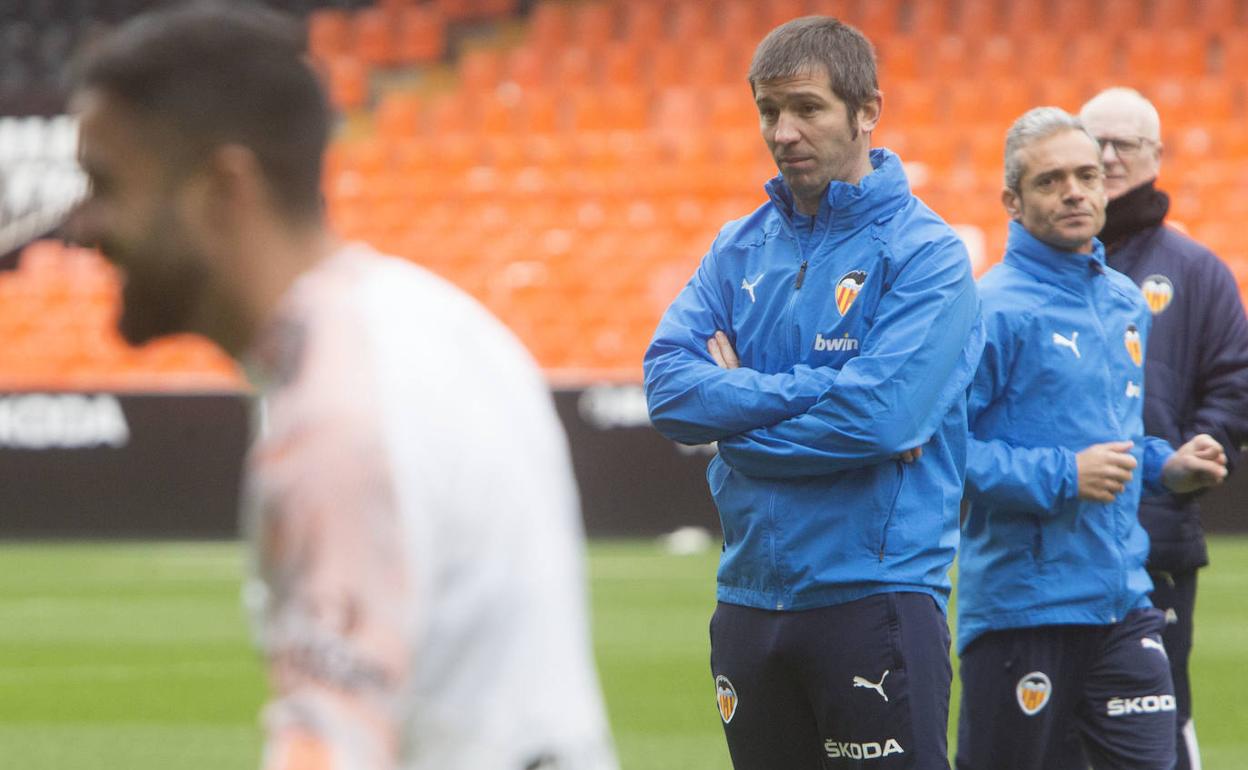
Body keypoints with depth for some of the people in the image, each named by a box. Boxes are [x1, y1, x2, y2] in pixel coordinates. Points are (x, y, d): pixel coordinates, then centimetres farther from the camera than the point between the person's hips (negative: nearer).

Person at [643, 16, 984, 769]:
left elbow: (883, 414, -19)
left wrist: (738, 404, -8)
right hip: (753, 596, 6)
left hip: (875, 595, -6)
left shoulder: (924, 252, -7)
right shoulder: (739, 249, 11)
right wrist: (805, 394, -12)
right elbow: (670, 385, -2)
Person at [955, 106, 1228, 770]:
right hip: (1021, 607, -6)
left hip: (1124, 598, 6)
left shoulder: (1124, 301, 15)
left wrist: (1163, 467, 11)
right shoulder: (993, 309, -11)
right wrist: (1062, 477, -22)